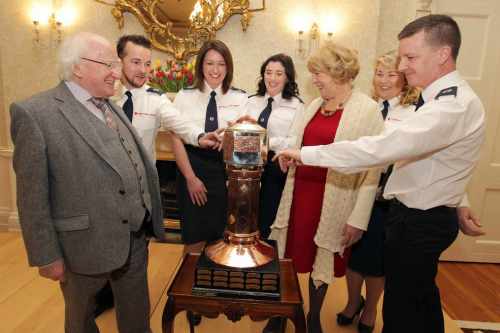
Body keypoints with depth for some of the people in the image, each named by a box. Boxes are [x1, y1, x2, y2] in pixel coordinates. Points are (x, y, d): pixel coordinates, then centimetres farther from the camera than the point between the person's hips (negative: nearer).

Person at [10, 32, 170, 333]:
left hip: (135, 238, 6)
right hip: (85, 244, -5)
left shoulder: (112, 108, 9)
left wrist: (148, 221, 12)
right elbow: (33, 196, -13)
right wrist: (47, 256, -11)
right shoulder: (35, 113, -13)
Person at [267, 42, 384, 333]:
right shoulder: (314, 105, 10)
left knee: (322, 260, 13)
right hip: (299, 193, 5)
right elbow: (295, 144, 12)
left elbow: (372, 168, -11)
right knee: (292, 253, 13)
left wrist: (358, 218, -13)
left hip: (331, 202, -4)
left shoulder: (368, 110, -8)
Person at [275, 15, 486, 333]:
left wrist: (306, 153, -33)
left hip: (418, 223, -10)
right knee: (423, 296, 27)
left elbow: (380, 148, -36)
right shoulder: (451, 97, 8)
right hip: (427, 215, 10)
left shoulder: (454, 106, -26)